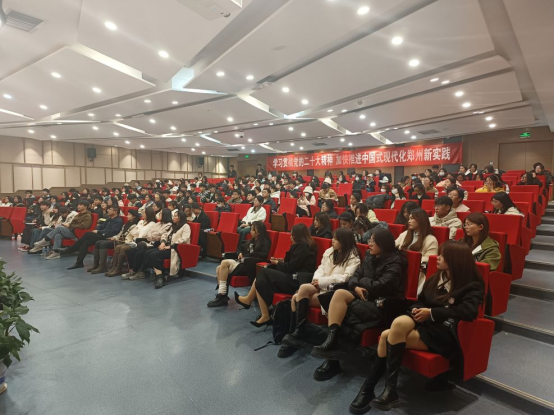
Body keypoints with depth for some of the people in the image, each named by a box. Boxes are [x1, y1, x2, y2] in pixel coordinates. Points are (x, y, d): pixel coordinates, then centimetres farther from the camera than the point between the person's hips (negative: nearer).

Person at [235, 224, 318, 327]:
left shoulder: (302, 247, -12)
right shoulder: (303, 245, 17)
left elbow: (291, 267, -13)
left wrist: (278, 263, 3)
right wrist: (282, 262, 7)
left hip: (296, 282, -9)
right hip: (296, 278, 9)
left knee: (264, 273, -8)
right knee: (261, 281, -1)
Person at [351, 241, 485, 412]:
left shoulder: (472, 286, -3)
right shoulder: (436, 278, 17)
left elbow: (468, 312, -21)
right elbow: (421, 300, 24)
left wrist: (432, 313, -19)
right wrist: (417, 309, 0)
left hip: (445, 335, -6)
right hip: (425, 324, 7)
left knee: (391, 335, -30)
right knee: (387, 335, -24)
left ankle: (391, 390, -19)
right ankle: (368, 389, -18)